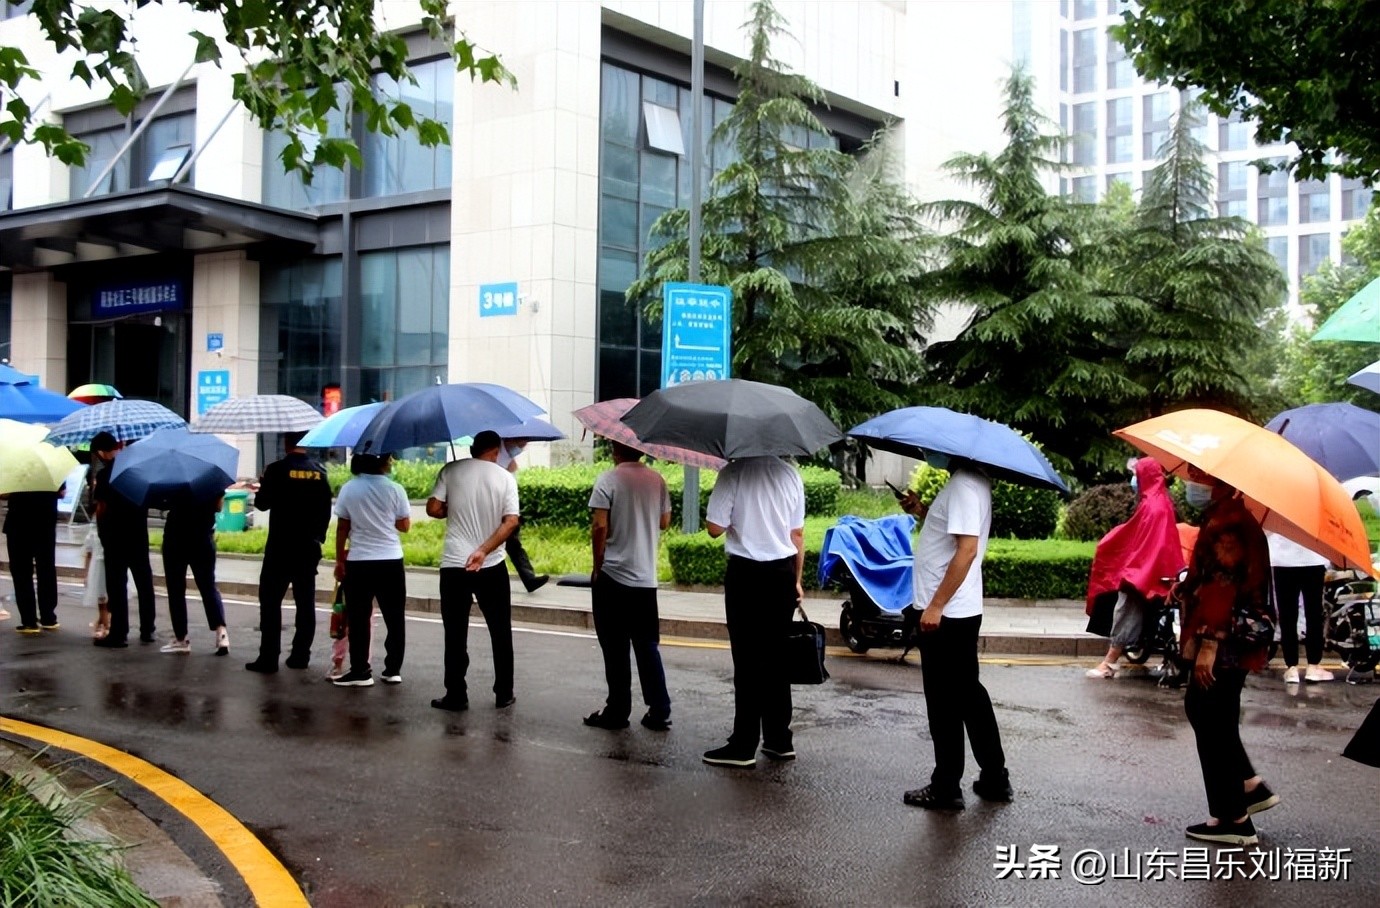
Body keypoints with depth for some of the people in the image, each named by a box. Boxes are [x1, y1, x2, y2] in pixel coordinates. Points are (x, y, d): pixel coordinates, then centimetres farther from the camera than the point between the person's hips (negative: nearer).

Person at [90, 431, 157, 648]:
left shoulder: (105, 474, -12)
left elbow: (101, 508, -11)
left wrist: (101, 533, 0)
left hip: (115, 535, -5)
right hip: (139, 533, 5)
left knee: (116, 584, 1)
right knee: (144, 581, 13)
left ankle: (119, 634, 2)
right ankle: (147, 630, 19)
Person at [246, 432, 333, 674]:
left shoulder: (277, 470, -11)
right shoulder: (319, 472, 2)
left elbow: (262, 503, -6)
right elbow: (326, 509, 7)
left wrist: (261, 487, 13)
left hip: (280, 547, -4)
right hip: (309, 547, 4)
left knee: (271, 602, 1)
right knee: (305, 602, 10)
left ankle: (268, 658, -2)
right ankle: (300, 655, 13)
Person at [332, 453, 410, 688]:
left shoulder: (348, 489, -2)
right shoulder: (395, 490, -6)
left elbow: (342, 528, 1)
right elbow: (405, 525, 1)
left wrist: (339, 560, 8)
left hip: (358, 561, 0)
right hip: (390, 561, 0)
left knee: (358, 619, 6)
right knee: (394, 618, 10)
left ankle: (360, 672, 8)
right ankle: (393, 670, 13)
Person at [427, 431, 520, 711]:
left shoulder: (451, 470, -1)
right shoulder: (505, 478, 0)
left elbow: (433, 509, -5)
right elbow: (511, 521, -10)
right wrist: (484, 550, -13)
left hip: (454, 565, -1)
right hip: (493, 567, 1)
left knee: (456, 635, 6)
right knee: (500, 633, 13)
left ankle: (456, 696, 9)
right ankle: (504, 694, 18)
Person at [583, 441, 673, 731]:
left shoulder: (608, 480, -10)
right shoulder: (656, 480, 4)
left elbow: (599, 526, -15)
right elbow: (665, 521, 11)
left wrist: (597, 566, -3)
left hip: (613, 576, -4)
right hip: (646, 577, 4)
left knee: (615, 648, 5)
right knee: (648, 646, 12)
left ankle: (617, 711, 11)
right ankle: (659, 712, 12)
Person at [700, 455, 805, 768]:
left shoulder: (734, 473, -12)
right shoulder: (790, 475, 4)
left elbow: (714, 528, -13)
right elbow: (797, 534, 9)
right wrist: (796, 580, 18)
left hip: (746, 573, -5)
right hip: (782, 571, 5)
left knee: (748, 661, 0)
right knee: (777, 659, 13)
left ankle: (744, 746, 4)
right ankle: (779, 740, 19)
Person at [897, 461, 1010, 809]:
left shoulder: (964, 485, -18)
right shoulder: (968, 481, 12)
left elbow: (967, 549, -25)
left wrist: (935, 606, -24)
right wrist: (921, 512, 8)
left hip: (946, 615, -10)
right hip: (961, 612, 10)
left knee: (945, 702, 1)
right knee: (968, 694, 17)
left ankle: (945, 789, 11)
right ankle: (994, 778, 25)